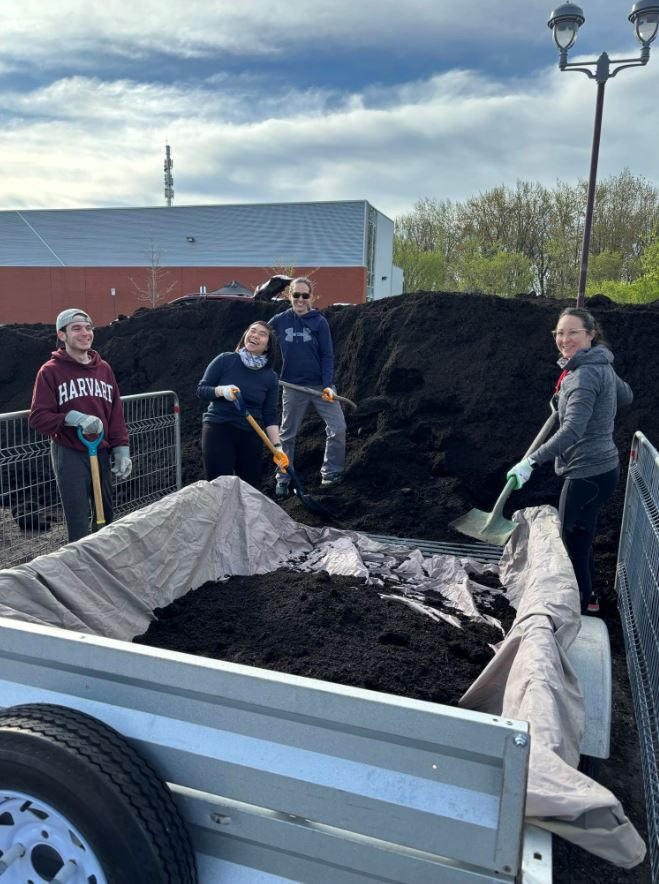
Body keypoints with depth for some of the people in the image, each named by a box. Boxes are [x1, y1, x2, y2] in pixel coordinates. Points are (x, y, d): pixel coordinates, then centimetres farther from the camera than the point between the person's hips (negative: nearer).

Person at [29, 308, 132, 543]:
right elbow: (37, 418, -7)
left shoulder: (104, 368, 8)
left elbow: (116, 414, 10)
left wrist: (121, 450, 3)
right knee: (79, 524, -2)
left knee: (106, 516, 12)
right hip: (69, 455, -4)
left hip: (102, 453, 4)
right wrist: (74, 419, -21)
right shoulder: (50, 371, -4)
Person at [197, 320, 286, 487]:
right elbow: (201, 389, -1)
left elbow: (270, 415, 1)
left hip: (250, 436, 3)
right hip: (217, 430, -2)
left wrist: (277, 446, -8)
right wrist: (222, 390, -21)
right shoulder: (225, 360, -4)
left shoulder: (270, 377, 1)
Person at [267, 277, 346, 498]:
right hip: (293, 387, 1)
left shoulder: (319, 322, -3)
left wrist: (328, 385, -14)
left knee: (338, 428, -8)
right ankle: (283, 479, 23)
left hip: (320, 385, 0)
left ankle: (330, 473, 9)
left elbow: (327, 356, -5)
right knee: (288, 435, 9)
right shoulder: (279, 321, -1)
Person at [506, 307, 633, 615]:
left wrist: (531, 461, -38)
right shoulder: (600, 366, 8)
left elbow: (572, 430, -32)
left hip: (588, 473, -10)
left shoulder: (585, 374, -22)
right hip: (601, 466, 10)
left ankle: (582, 604, 16)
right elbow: (626, 396, 26)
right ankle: (586, 597, 38)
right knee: (581, 538, 22)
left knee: (574, 543, 2)